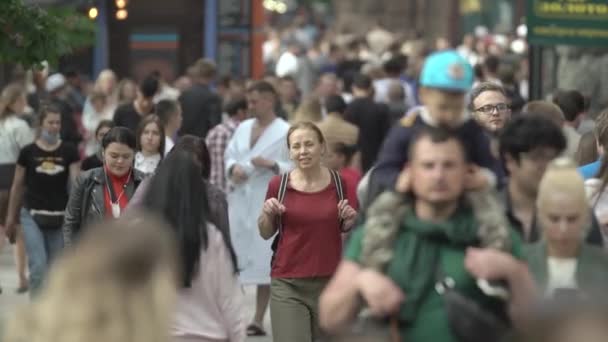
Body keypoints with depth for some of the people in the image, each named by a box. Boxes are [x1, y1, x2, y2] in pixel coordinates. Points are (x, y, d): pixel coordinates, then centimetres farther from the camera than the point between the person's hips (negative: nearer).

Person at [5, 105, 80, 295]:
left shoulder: (69, 152, 1)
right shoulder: (28, 152, -1)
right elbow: (17, 187, 7)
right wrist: (11, 218, 9)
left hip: (60, 217, 2)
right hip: (32, 216, -2)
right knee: (38, 265, -12)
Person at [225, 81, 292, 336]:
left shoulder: (286, 132, -4)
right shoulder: (243, 128, 14)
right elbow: (228, 155, 17)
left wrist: (272, 165, -20)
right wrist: (233, 168, -4)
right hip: (239, 200, 5)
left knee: (264, 261, -2)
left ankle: (258, 320, 4)